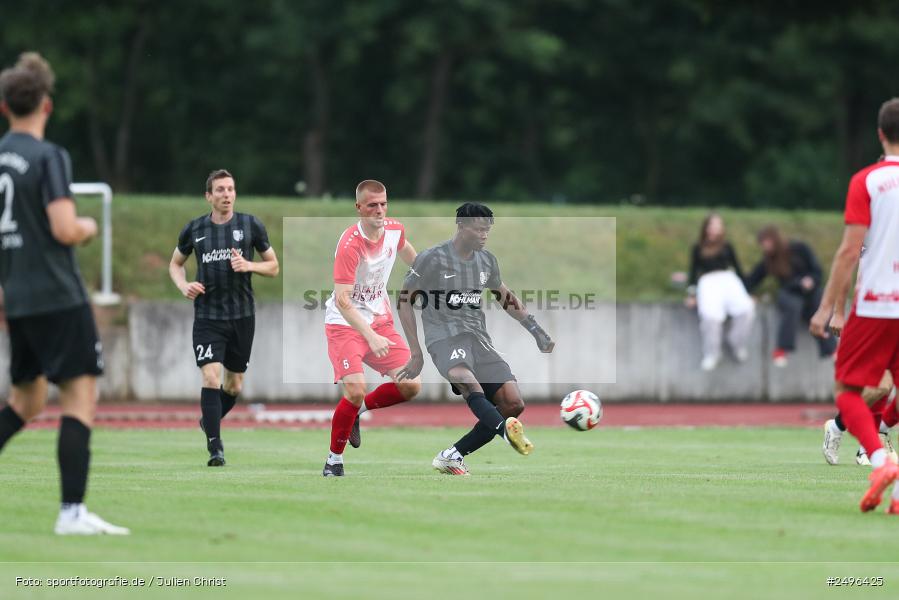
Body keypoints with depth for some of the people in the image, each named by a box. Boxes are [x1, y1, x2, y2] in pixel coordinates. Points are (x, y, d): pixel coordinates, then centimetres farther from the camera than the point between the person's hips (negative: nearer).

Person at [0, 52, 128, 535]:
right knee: (81, 396, -8)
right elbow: (65, 229, -20)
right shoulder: (48, 158, -11)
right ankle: (72, 512, -16)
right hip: (58, 296, -8)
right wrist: (89, 227, 3)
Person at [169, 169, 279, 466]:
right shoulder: (194, 229, 2)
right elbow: (175, 263, 18)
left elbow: (273, 266, 7)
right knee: (211, 377, -16)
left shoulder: (251, 225, 1)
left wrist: (248, 265, -13)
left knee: (234, 386, 10)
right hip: (207, 316, -1)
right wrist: (183, 285, -3)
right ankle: (215, 448, -13)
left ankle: (209, 421, 40)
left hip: (242, 316, 1)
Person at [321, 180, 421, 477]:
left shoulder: (394, 230, -6)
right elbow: (342, 300, -30)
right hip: (345, 323, -6)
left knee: (411, 386, -5)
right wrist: (370, 336, -40)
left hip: (380, 321, 6)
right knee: (356, 390, -23)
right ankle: (334, 459, -4)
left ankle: (357, 410, 21)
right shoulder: (350, 244, -26)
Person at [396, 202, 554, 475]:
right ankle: (507, 430, -64)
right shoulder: (432, 259, -3)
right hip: (445, 336, -6)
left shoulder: (487, 261, 13)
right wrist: (416, 353, -2)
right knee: (464, 377, -38)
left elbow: (504, 296, 29)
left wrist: (536, 330, 21)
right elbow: (405, 300, 1)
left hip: (479, 338, 6)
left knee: (513, 403, -10)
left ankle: (451, 457, -3)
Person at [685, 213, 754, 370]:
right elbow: (693, 272, 16)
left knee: (745, 308, -33)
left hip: (728, 279, 2)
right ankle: (712, 354, -25)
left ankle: (737, 343, -9)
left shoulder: (727, 246, 24)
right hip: (708, 281, -2)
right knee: (711, 314, -38)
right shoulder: (698, 248, 20)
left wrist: (746, 291, 14)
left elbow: (738, 268, 23)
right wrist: (691, 295, 3)